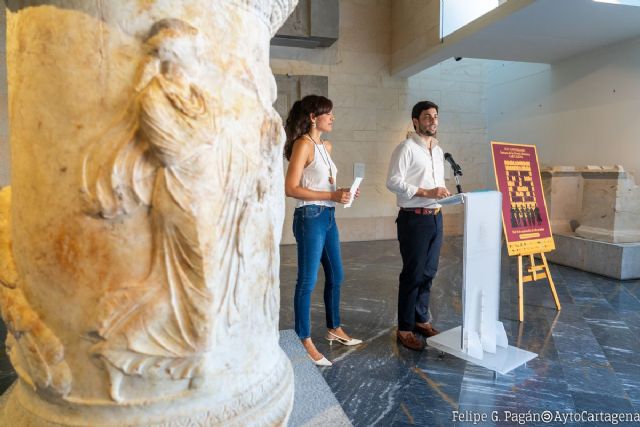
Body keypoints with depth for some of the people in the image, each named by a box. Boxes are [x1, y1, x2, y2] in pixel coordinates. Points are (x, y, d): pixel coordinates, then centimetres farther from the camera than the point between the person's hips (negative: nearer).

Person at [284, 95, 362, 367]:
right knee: (307, 281, 0)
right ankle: (305, 342, 13)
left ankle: (334, 329, 35)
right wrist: (332, 196, -20)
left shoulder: (326, 146, 14)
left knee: (335, 276, 17)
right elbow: (291, 188, -18)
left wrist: (341, 193, 4)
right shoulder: (303, 143, -11)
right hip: (310, 217, -9)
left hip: (328, 216, 9)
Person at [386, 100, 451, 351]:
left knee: (429, 272, 14)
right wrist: (426, 192, -22)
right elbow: (393, 182, -17)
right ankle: (405, 328, 11)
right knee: (412, 274, -1)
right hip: (414, 218, -7)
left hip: (435, 217, 8)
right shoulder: (406, 148, -9)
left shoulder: (438, 150, 16)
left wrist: (443, 193, 2)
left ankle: (421, 319, 29)